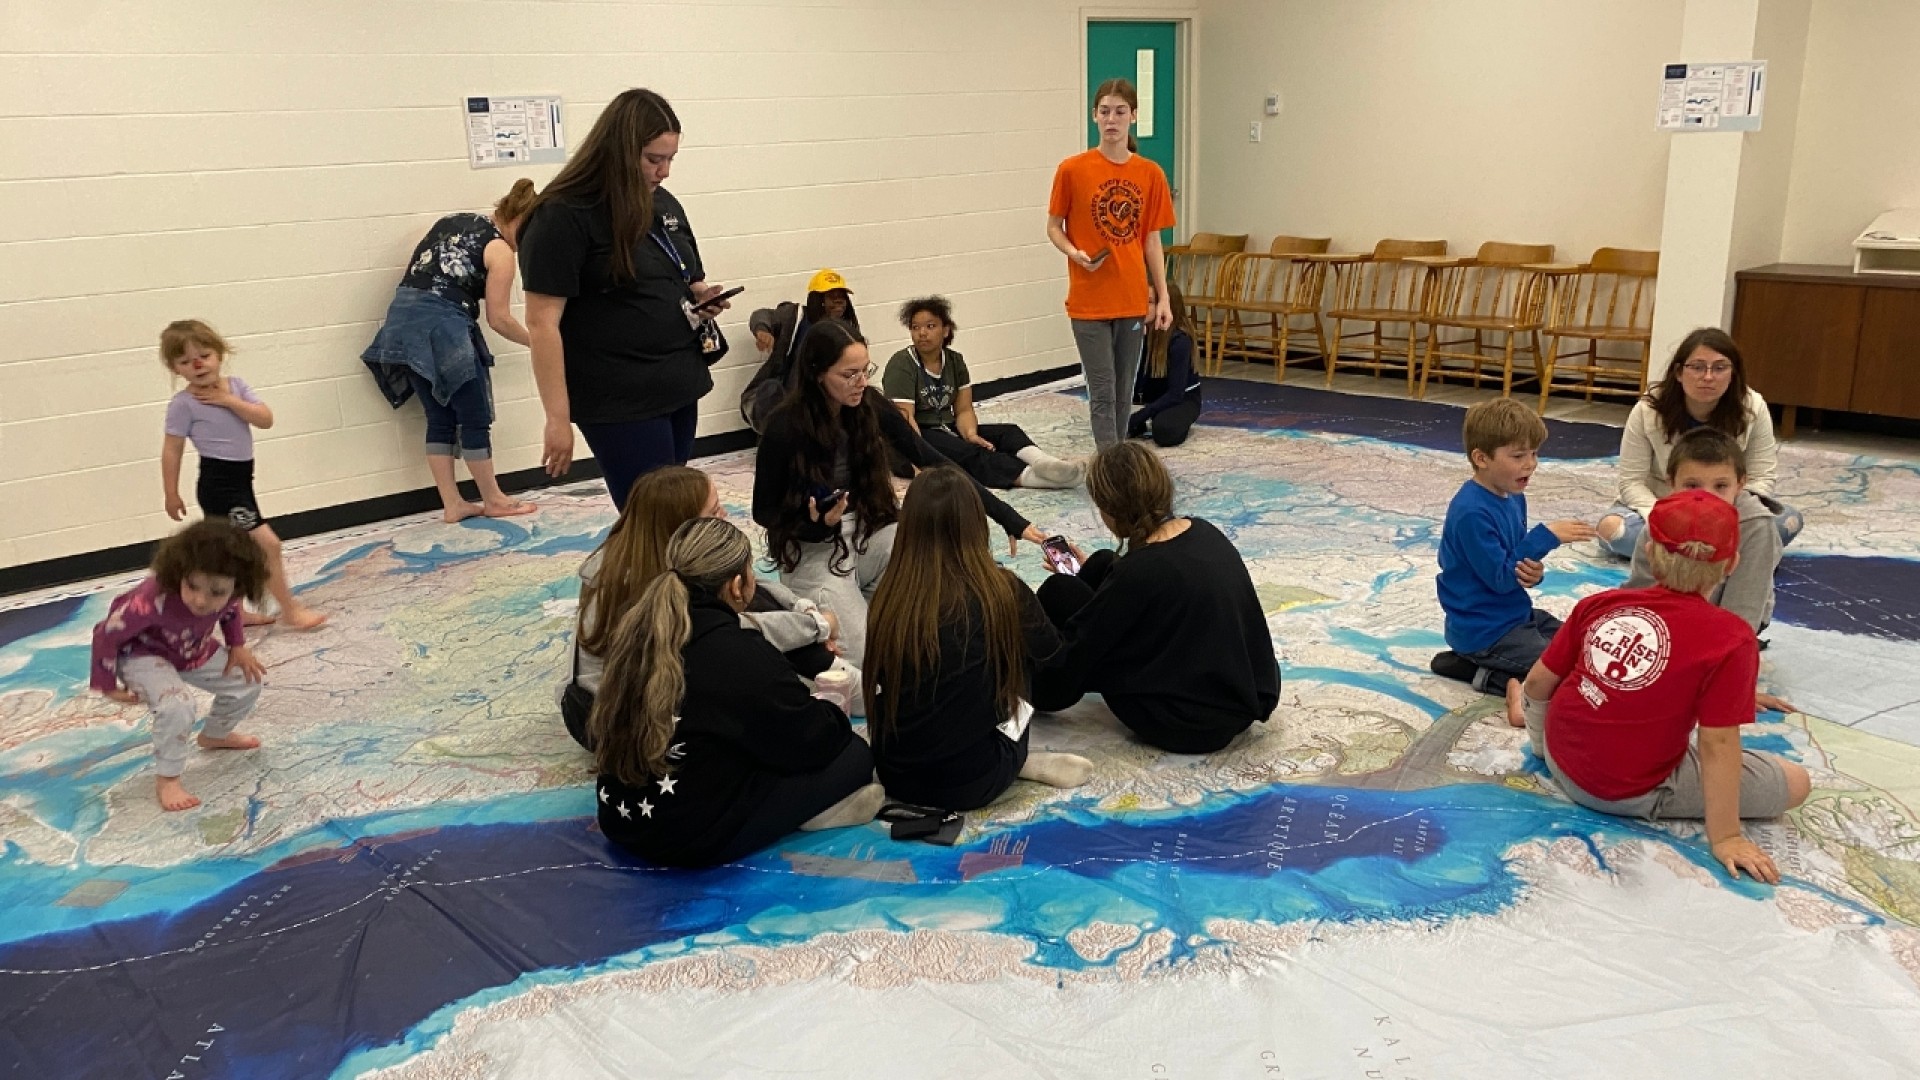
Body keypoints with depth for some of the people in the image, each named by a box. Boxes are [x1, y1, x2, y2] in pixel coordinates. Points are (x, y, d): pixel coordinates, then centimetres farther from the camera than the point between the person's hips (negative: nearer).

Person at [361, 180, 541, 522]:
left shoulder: (451, 221, 20)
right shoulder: (500, 251, -2)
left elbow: (421, 274, 18)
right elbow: (499, 319, -1)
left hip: (402, 319, 7)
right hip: (443, 327, -7)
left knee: (440, 419, 14)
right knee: (475, 419, 7)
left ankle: (452, 504, 17)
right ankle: (494, 501, 19)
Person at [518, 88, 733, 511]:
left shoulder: (664, 203, 10)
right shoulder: (562, 217, -12)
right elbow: (543, 323, -14)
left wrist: (702, 297, 0)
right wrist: (558, 418, -17)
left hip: (679, 386, 7)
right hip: (622, 400, -7)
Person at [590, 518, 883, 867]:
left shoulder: (639, 628, -1)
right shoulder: (743, 655, -22)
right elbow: (812, 742, -9)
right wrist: (835, 715, 16)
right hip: (695, 840, -8)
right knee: (855, 754, 1)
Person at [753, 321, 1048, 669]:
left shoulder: (871, 408, -7)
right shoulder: (785, 427, -18)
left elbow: (936, 465, -7)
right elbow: (764, 511, -7)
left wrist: (1011, 519, -13)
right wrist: (818, 524, -28)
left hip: (872, 531, 4)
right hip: (814, 549, -4)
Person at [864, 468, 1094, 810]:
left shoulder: (888, 597, -7)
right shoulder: (1002, 591, -13)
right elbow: (1051, 649, 9)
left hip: (895, 778, 3)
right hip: (970, 782, -3)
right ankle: (1018, 761, 18)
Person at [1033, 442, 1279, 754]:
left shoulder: (1139, 572, -25)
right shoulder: (1203, 531, -3)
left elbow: (1076, 649, -11)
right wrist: (1093, 573, 30)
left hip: (1188, 727, -8)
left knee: (1058, 593, 1)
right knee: (1102, 565, 17)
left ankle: (1030, 687, 28)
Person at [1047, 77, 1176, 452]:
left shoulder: (1151, 174, 3)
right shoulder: (1072, 170, -5)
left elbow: (1152, 241, 6)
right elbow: (1053, 226, 3)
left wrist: (1163, 297, 3)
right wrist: (1074, 252, -17)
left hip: (1133, 299, 3)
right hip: (1089, 300, -3)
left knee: (1123, 392, 11)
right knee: (1103, 391, -3)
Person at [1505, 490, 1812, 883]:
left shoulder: (1600, 603, -5)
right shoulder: (1731, 640, -19)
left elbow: (1539, 683, 3)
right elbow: (1718, 742, -20)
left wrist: (1531, 705, 26)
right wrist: (1725, 837, -13)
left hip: (1560, 759, 6)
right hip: (1633, 794, -5)